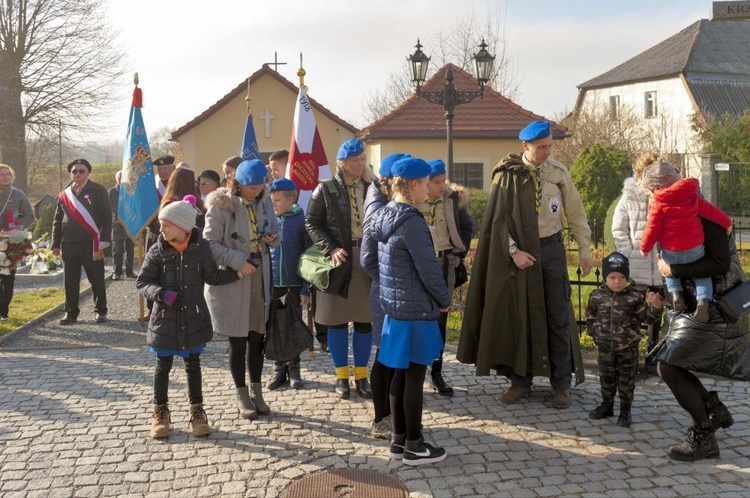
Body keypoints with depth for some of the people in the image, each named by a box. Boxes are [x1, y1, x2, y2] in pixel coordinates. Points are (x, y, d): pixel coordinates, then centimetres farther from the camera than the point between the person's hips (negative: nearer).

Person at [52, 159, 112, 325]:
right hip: (69, 245, 4)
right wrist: (55, 244, 10)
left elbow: (107, 217, -5)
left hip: (91, 244, -4)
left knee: (96, 279, 3)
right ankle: (71, 312, 17)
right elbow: (57, 221, 17)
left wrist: (103, 241, -12)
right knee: (70, 281, 8)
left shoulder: (98, 191, -1)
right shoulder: (64, 195, 13)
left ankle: (100, 311, 15)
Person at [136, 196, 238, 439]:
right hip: (165, 319, 0)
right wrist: (163, 294, -23)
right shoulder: (157, 252, -10)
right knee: (163, 365, 11)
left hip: (194, 319, 1)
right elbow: (142, 283, -5)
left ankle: (197, 410, 28)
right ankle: (160, 411, 29)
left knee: (193, 364, 13)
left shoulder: (200, 248, -9)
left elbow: (212, 276, 2)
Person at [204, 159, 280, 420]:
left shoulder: (264, 201, 4)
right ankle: (242, 396, 19)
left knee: (257, 337, 11)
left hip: (260, 280, 5)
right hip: (231, 282, -5)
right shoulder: (221, 205, -13)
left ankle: (257, 392, 24)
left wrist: (273, 238, -7)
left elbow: (275, 231, 16)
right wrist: (238, 262, -23)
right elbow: (210, 244, -14)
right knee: (238, 340, 5)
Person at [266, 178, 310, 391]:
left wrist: (306, 289, -8)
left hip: (295, 283, -2)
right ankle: (279, 369, 22)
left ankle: (293, 369, 22)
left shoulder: (301, 221, -6)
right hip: (273, 282, 2)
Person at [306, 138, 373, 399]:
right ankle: (341, 376, 18)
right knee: (338, 320, 5)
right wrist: (331, 249, -15)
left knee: (365, 320, 7)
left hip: (368, 258, 2)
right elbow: (312, 224, -1)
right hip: (339, 259, -2)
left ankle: (361, 375, 20)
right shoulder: (325, 189, -2)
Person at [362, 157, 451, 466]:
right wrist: (444, 300, -3)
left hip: (393, 306, 8)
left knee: (401, 373, 16)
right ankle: (413, 446, 13)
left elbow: (369, 261, 12)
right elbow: (428, 269, -18)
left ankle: (399, 439, 25)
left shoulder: (379, 218, 6)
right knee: (415, 376, 2)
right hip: (416, 310, -8)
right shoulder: (412, 222, -20)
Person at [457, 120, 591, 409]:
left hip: (551, 248, 1)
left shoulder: (559, 173, -1)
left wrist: (584, 250, 5)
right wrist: (513, 250, -16)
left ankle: (561, 384, 13)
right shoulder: (508, 175, -6)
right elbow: (499, 218, -7)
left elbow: (576, 214, 6)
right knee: (519, 316, 6)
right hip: (518, 252, -1)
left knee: (557, 317, 3)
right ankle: (521, 381, 18)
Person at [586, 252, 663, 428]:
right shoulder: (597, 296, -4)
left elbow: (646, 316, -11)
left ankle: (625, 410, 20)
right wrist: (594, 332, -1)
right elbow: (590, 316, 9)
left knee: (626, 380, 6)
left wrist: (655, 306, -29)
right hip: (605, 348, 2)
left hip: (628, 348, -2)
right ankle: (607, 405, 31)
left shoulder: (634, 297, -10)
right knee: (606, 378, 15)